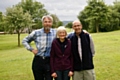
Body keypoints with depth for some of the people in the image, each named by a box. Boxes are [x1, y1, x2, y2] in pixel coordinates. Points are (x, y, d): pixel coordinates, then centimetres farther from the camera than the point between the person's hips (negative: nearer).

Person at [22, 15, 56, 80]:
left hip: (49, 61, -1)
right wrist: (31, 49, 1)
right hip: (38, 61, 1)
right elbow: (24, 41, 12)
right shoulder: (36, 33, 0)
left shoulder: (55, 32, -3)